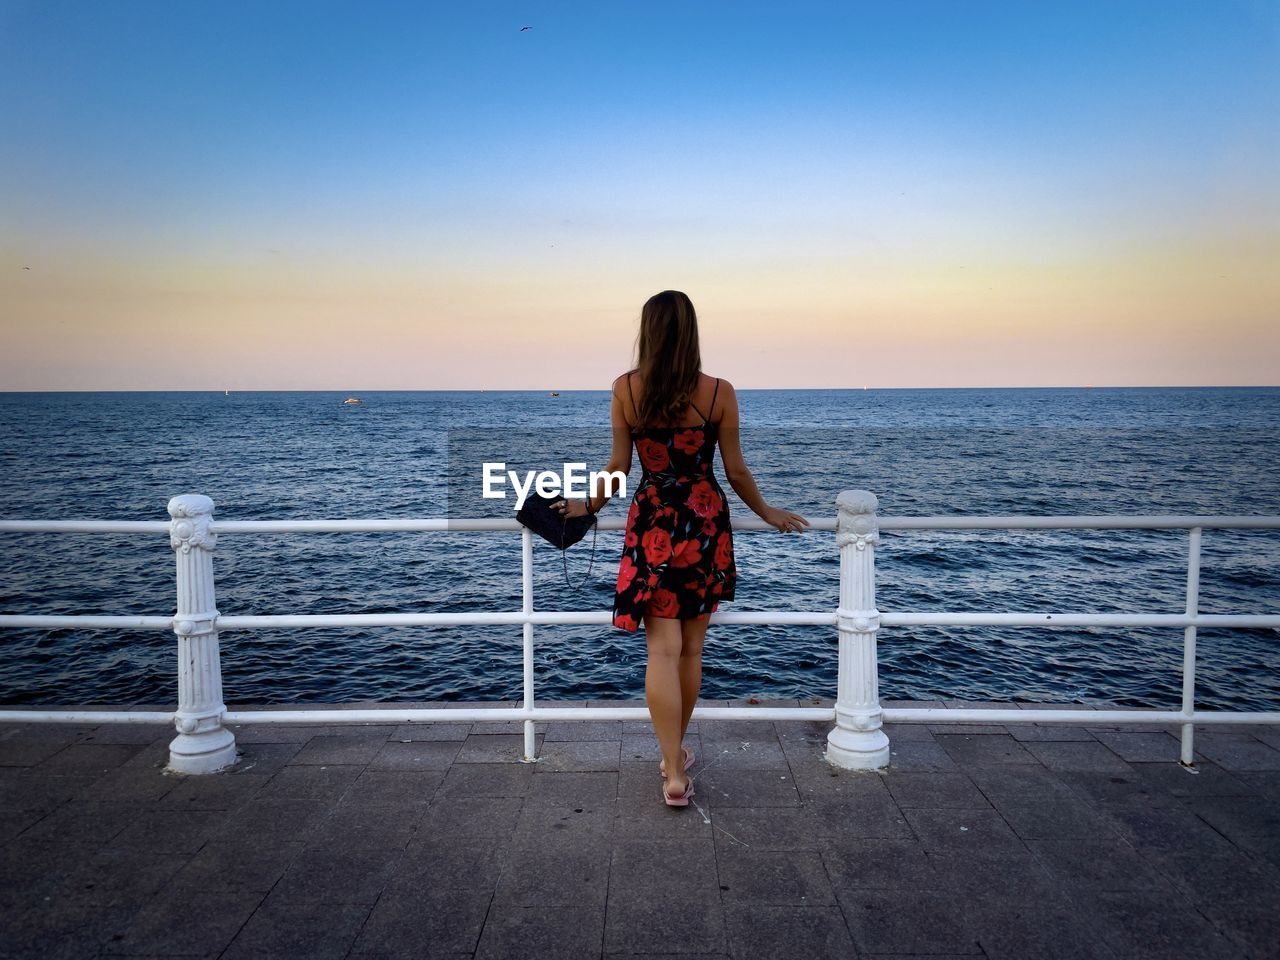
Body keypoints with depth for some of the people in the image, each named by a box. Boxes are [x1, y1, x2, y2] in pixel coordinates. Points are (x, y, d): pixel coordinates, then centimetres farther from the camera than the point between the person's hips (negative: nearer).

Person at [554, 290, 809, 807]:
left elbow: (618, 465, 0)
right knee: (691, 648, 15)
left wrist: (590, 505, 18)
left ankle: (674, 772, -2)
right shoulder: (719, 392, -5)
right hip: (705, 524, 1)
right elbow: (736, 471, 0)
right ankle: (676, 752, 31)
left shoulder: (625, 389, -4)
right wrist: (766, 513, 17)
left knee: (662, 649, 1)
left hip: (652, 523, -1)